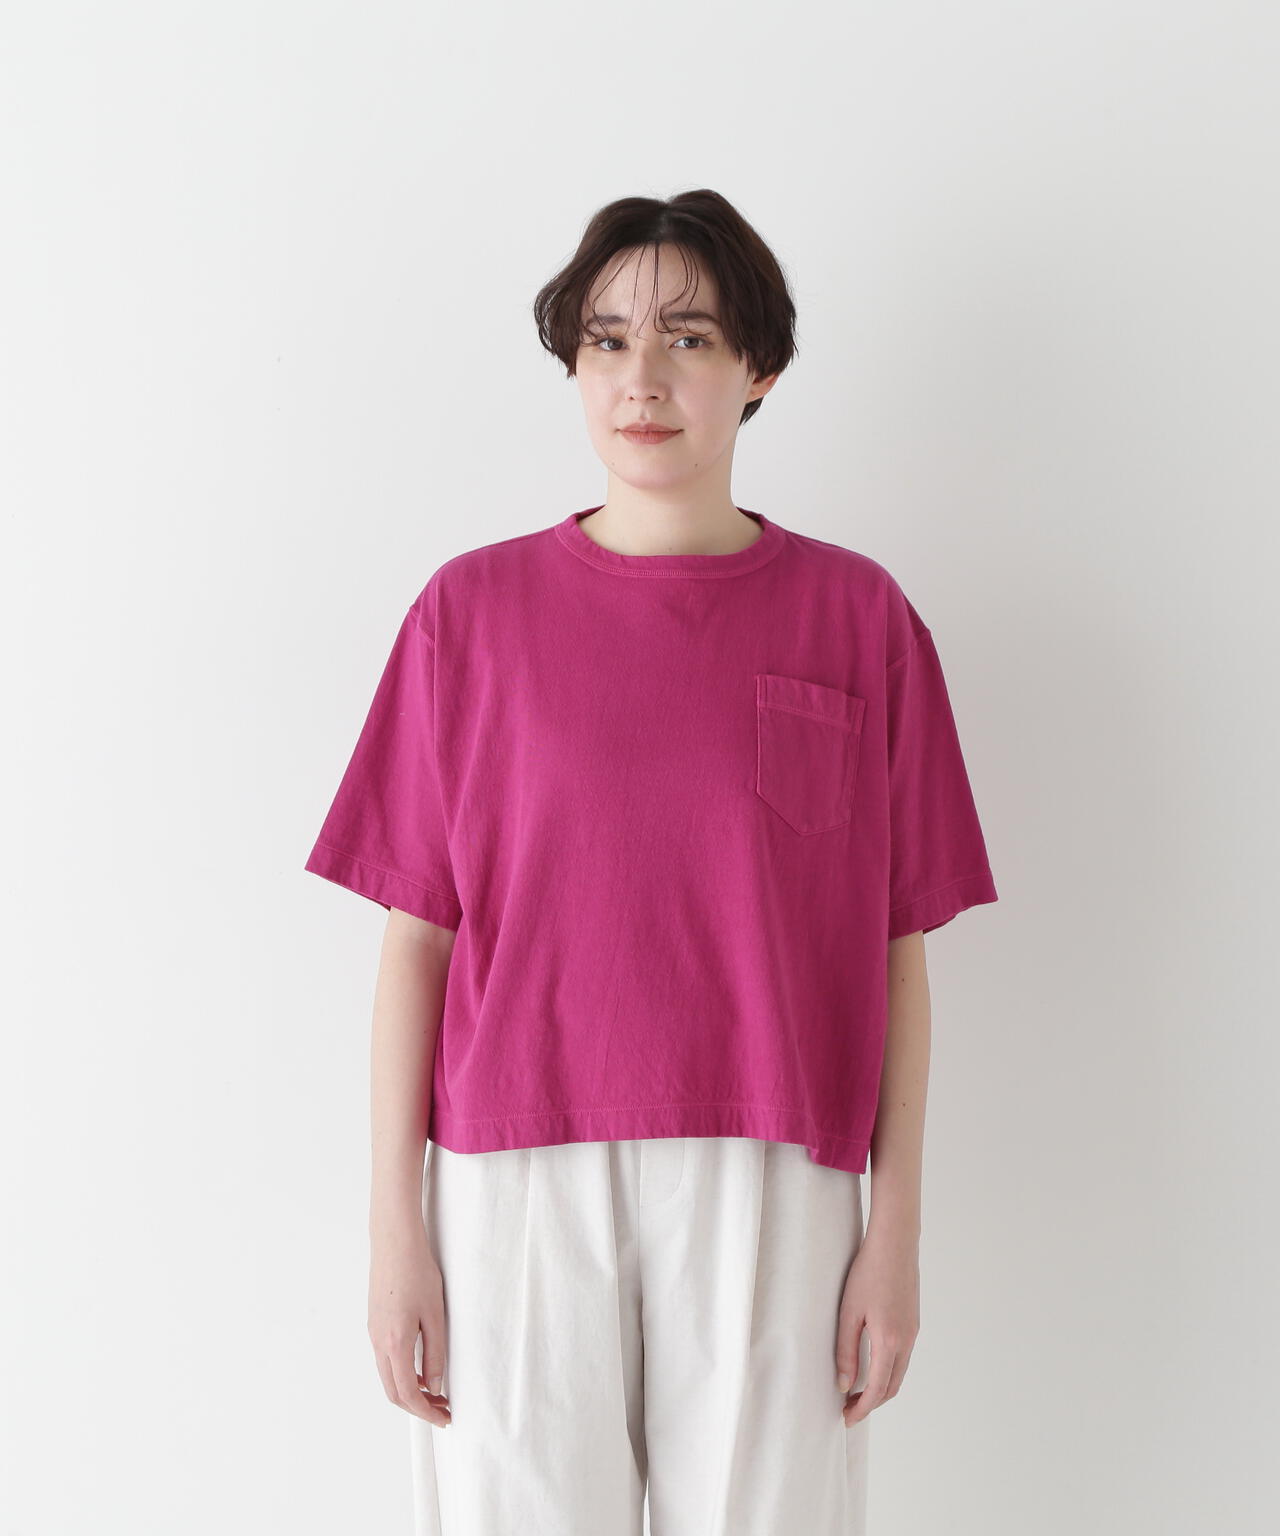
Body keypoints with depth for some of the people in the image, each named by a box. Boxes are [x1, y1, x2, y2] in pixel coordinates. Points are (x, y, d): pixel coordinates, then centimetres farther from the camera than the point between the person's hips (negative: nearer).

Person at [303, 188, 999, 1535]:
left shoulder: (858, 616, 3)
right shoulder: (473, 611, 3)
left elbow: (897, 955, 4)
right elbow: (416, 941, 3)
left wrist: (897, 1227, 1)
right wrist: (396, 1226, -1)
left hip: (767, 1187, 0)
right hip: (519, 1184, 0)